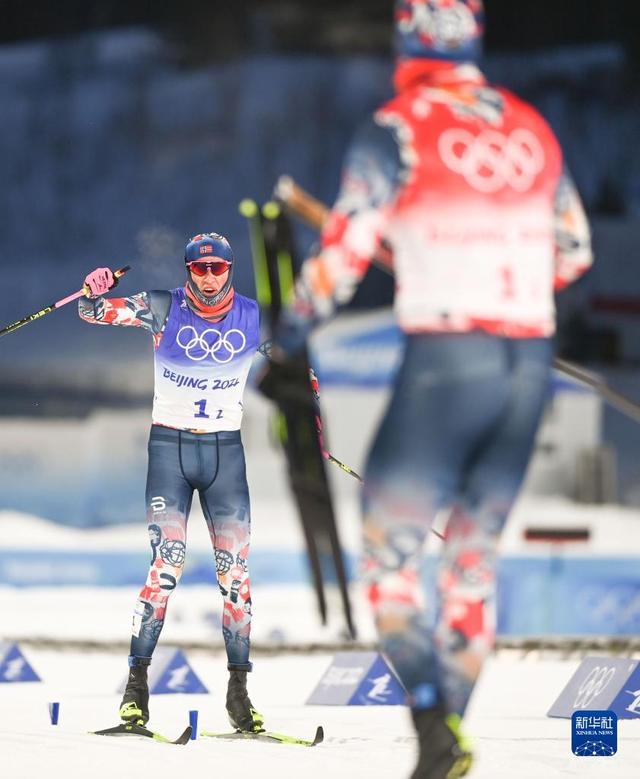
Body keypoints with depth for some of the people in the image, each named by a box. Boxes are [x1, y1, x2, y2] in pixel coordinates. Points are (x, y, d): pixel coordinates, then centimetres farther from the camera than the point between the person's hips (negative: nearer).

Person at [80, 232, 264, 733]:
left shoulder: (254, 318, 1)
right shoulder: (165, 309, -3)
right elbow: (98, 312, -4)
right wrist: (96, 292, -27)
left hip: (226, 451, 2)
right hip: (170, 447, -2)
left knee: (235, 569, -2)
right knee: (166, 565, -12)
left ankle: (239, 690, 4)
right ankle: (137, 683, -9)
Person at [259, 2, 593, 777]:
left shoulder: (396, 128, -5)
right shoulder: (531, 127, 10)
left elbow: (344, 251, -7)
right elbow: (572, 252, 19)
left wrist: (284, 348, 4)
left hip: (445, 357, -5)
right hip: (531, 360, 5)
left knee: (392, 545, 2)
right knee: (475, 548, 15)